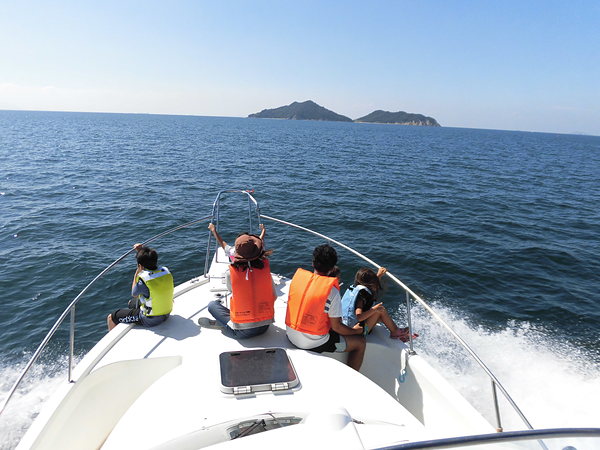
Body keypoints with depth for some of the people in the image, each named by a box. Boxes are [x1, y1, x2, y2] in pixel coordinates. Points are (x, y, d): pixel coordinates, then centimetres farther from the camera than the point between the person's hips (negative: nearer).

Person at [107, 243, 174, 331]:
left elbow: (134, 294, -7)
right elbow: (151, 262, 12)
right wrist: (141, 251, 10)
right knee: (132, 304, 35)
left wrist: (137, 273, -7)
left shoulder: (143, 280, -30)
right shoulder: (165, 271, -12)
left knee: (111, 318, 9)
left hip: (150, 320, -7)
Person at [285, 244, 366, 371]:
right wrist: (356, 331, 3)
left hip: (290, 336, 7)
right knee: (360, 342, 9)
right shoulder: (332, 291, -20)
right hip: (313, 344, -6)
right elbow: (336, 326, -15)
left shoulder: (298, 276, -5)